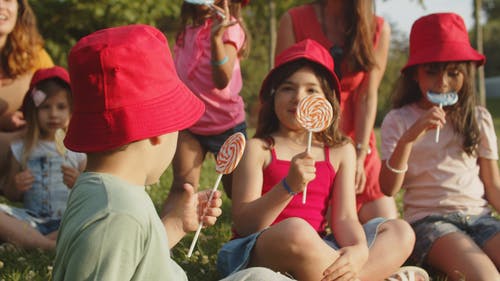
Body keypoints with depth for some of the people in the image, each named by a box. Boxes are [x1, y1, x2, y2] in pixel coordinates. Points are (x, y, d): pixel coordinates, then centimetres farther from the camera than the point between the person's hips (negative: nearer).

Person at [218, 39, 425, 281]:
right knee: (295, 229, -37)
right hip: (259, 253, -5)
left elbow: (344, 218, 3)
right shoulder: (258, 149, 2)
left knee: (400, 232, -9)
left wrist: (359, 250, -21)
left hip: (316, 256, 5)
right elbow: (243, 224, -6)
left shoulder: (341, 151, 14)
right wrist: (289, 186, -22)